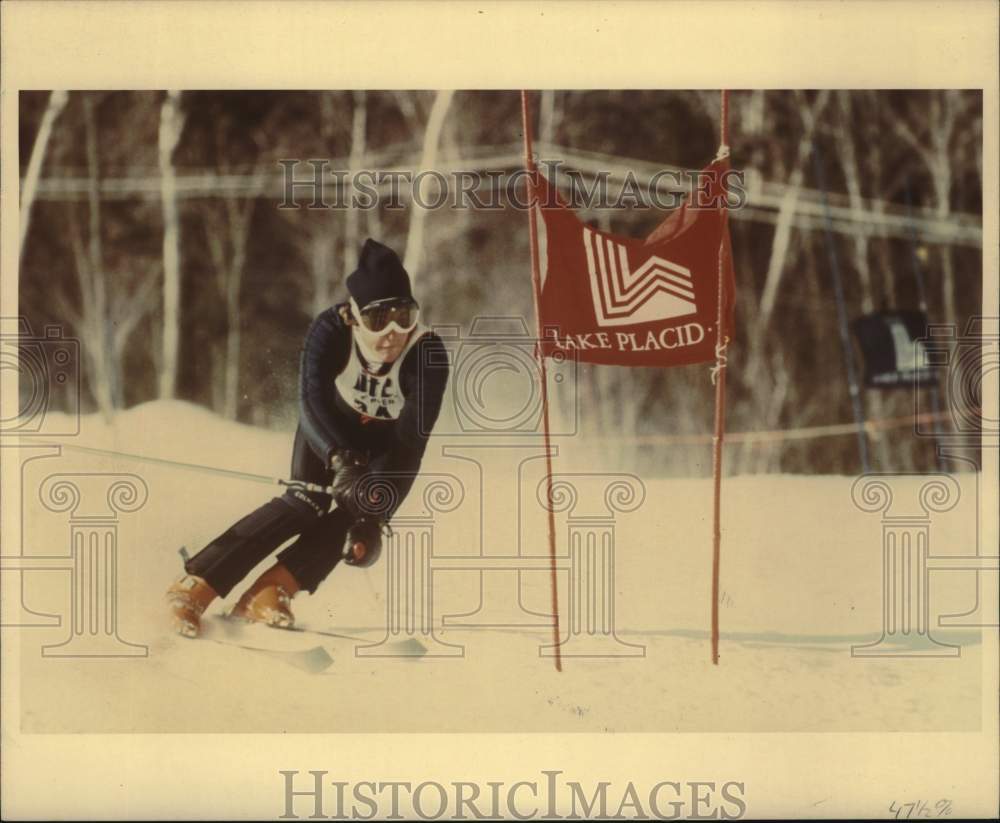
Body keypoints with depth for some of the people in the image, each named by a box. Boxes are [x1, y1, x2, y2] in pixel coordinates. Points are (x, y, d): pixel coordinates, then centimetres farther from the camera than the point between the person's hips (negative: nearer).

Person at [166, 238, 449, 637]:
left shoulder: (428, 354, -35)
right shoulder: (332, 330, -34)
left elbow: (410, 444, -34)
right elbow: (312, 401, -39)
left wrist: (375, 517, -43)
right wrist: (341, 461, -57)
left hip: (387, 439, 1)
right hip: (329, 424, -1)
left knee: (356, 514, -23)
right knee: (307, 503, -21)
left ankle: (266, 595, -19)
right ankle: (196, 586, -20)